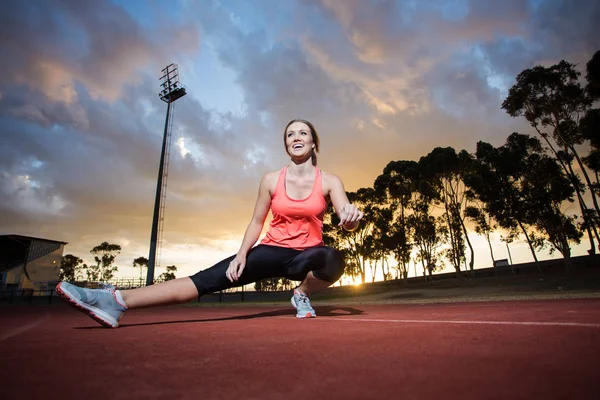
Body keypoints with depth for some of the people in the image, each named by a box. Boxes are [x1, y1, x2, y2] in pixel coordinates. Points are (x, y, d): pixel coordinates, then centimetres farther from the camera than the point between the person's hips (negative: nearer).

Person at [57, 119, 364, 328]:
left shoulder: (329, 181, -5)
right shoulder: (271, 180, -2)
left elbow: (347, 221, -16)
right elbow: (256, 222, 3)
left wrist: (351, 216, -42)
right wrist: (241, 255, -11)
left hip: (307, 255, 0)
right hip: (272, 251, 1)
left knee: (332, 260, -38)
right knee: (208, 279, -19)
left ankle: (302, 294, -7)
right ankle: (117, 300, -23)